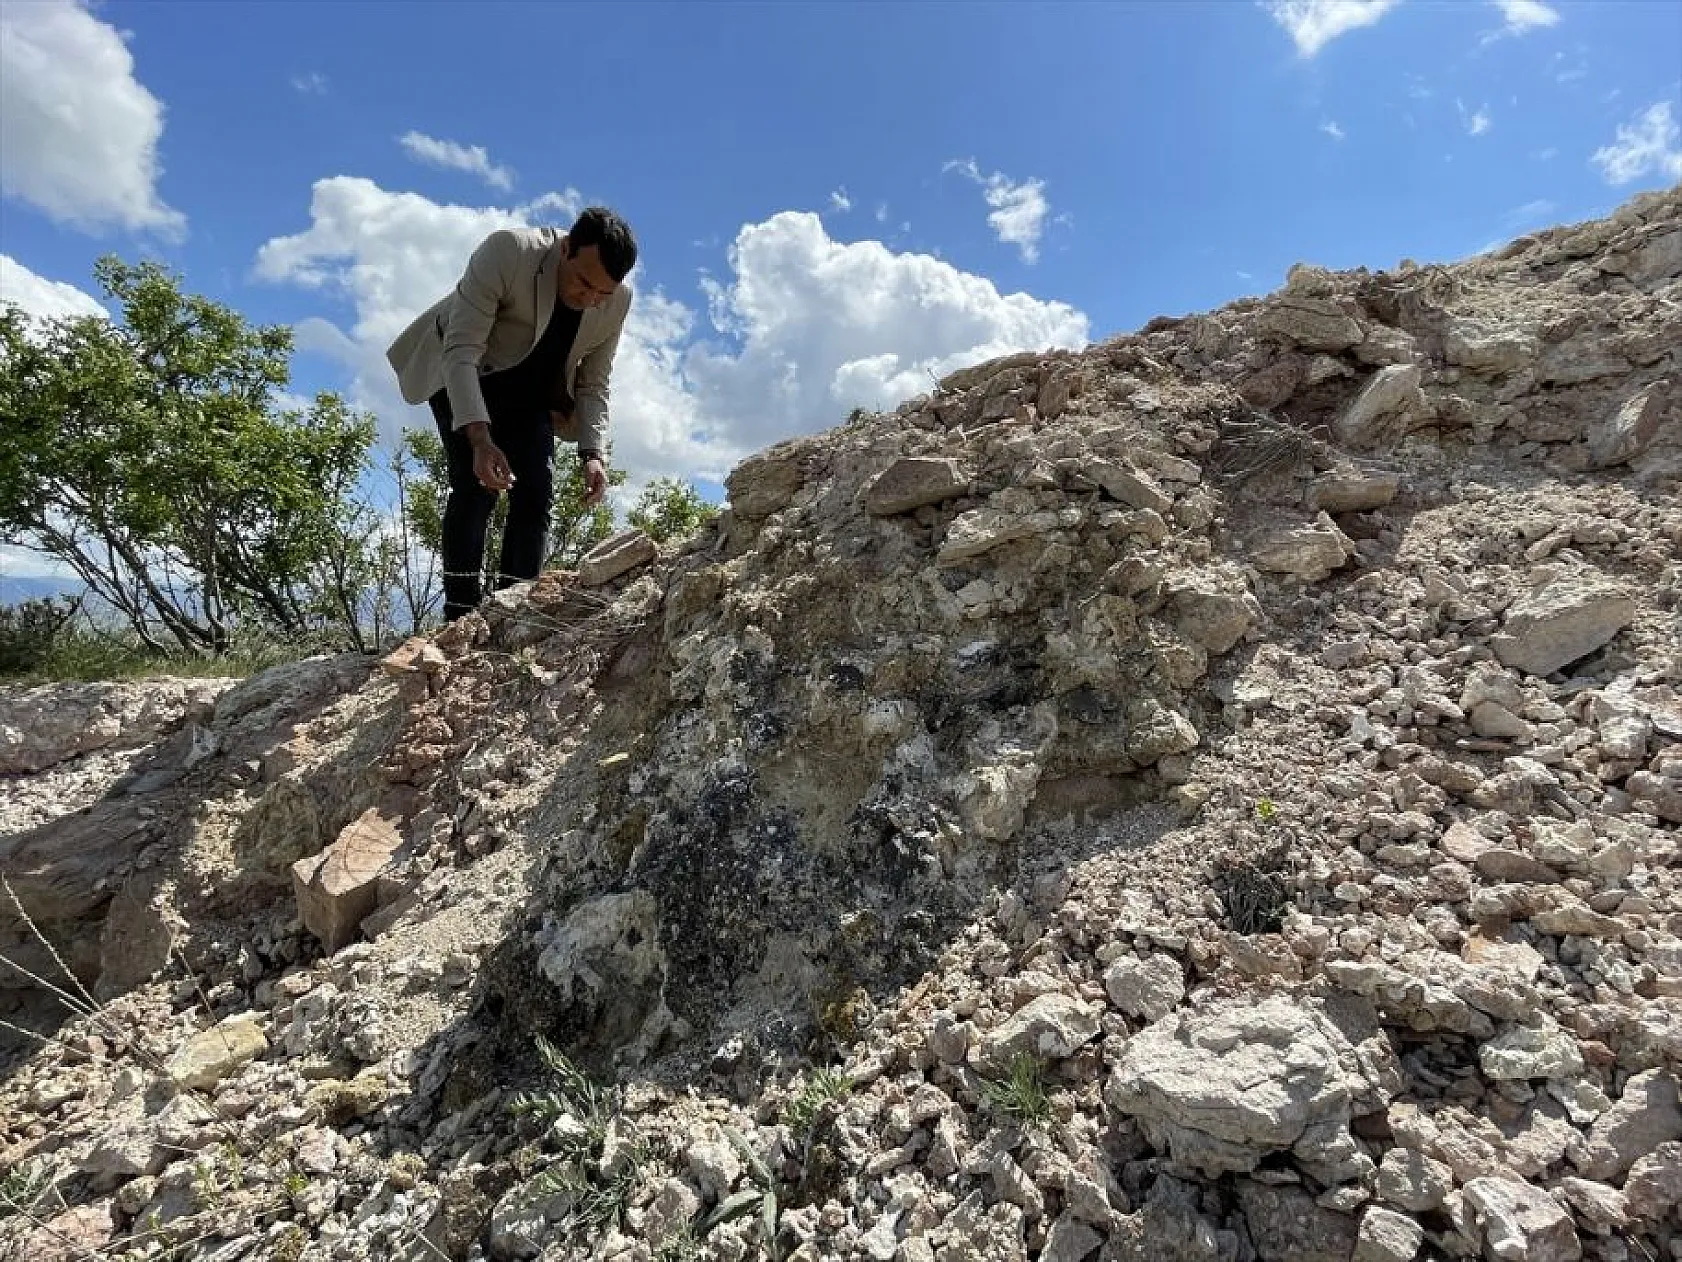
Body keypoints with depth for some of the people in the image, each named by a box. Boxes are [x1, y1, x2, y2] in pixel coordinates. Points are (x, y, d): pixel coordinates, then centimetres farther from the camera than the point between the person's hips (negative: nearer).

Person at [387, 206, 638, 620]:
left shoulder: (618, 300, -18)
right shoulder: (507, 250, -31)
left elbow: (593, 384, -9)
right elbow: (461, 352, -32)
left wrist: (592, 453, -24)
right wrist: (481, 439, -44)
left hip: (529, 390, 4)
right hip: (461, 374, -4)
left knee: (537, 493, -10)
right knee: (477, 484, -20)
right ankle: (462, 617, -15)